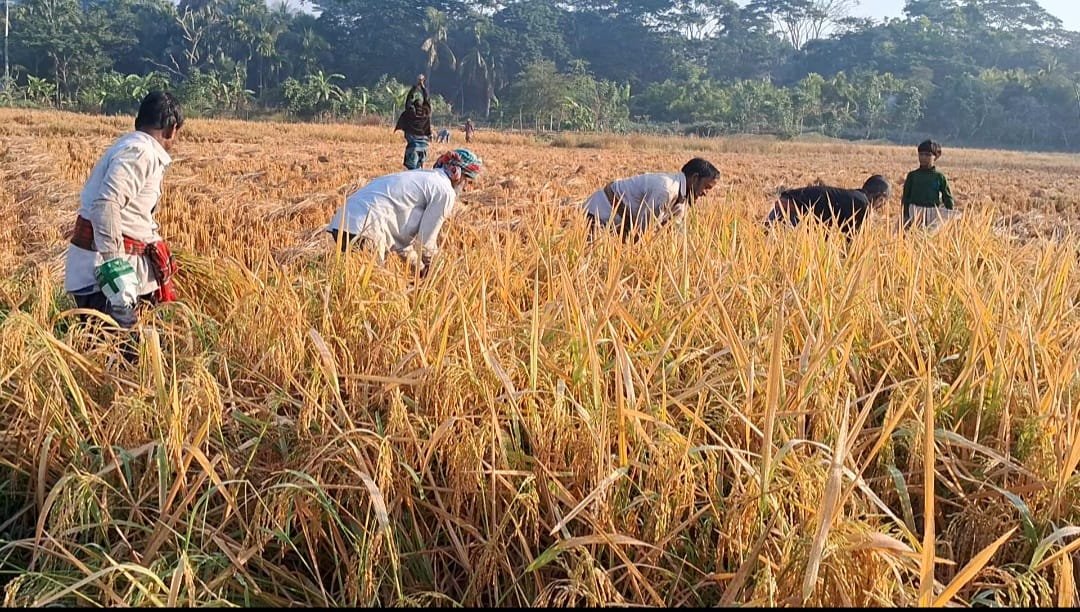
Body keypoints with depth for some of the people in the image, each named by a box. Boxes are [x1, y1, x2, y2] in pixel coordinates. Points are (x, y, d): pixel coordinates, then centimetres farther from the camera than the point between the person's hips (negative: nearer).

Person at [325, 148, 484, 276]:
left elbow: (402, 231, 31)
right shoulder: (445, 191, 0)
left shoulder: (421, 177, 28)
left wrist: (419, 268, 34)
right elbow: (426, 239, 0)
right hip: (366, 227, -10)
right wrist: (427, 270, 19)